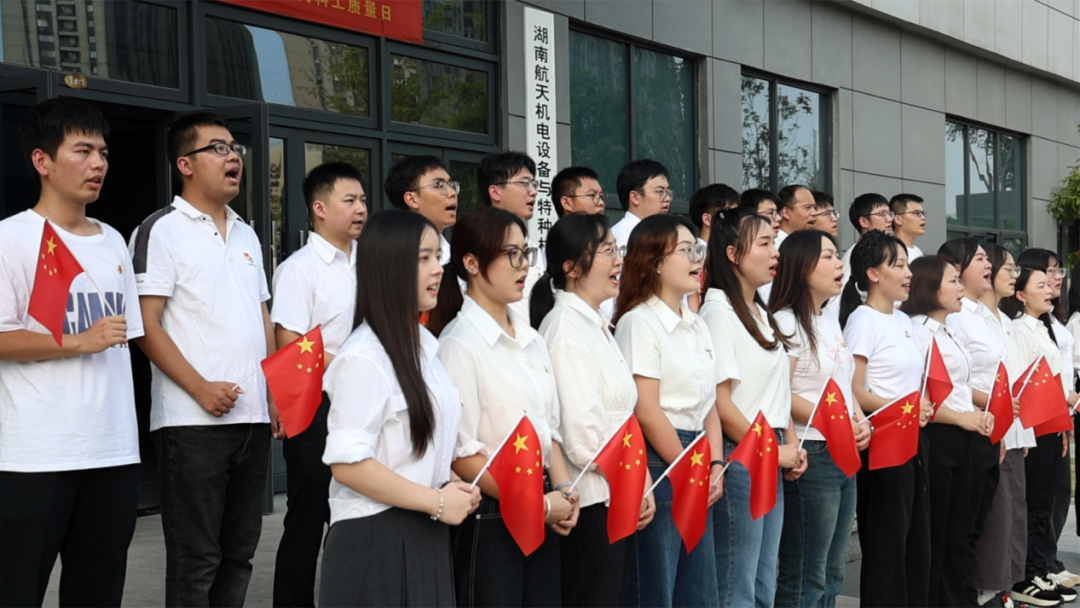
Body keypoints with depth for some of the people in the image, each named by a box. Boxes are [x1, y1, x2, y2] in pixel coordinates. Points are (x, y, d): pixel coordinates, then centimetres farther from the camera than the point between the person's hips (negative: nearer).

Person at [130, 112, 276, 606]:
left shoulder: (247, 235, 17)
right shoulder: (161, 231, -4)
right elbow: (146, 324, -11)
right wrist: (200, 388, -18)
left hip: (254, 417, 7)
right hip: (192, 420, -7)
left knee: (239, 551, 12)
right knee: (195, 558, -1)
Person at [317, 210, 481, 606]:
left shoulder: (424, 345, 9)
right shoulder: (364, 358, -17)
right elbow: (347, 464, -22)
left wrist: (450, 484, 2)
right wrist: (436, 502, -17)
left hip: (424, 537, 8)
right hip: (376, 541, -8)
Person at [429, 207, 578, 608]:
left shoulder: (532, 340, 10)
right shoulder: (459, 344, -13)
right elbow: (461, 454, -16)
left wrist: (562, 491, -2)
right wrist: (540, 503, -11)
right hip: (490, 520, -7)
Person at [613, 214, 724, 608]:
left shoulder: (697, 325, 14)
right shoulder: (639, 322, -11)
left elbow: (708, 404, 14)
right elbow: (647, 412, -16)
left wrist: (715, 467, 1)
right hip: (659, 464, -8)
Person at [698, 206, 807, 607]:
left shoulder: (761, 314, 15)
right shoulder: (718, 312, -12)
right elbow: (719, 401, -17)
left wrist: (790, 446, 4)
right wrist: (772, 452, -9)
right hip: (739, 458, -9)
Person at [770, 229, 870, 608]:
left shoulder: (831, 323, 16)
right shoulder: (787, 322, -11)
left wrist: (860, 422, 3)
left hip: (845, 456, 9)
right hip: (811, 457, -9)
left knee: (832, 576, 14)